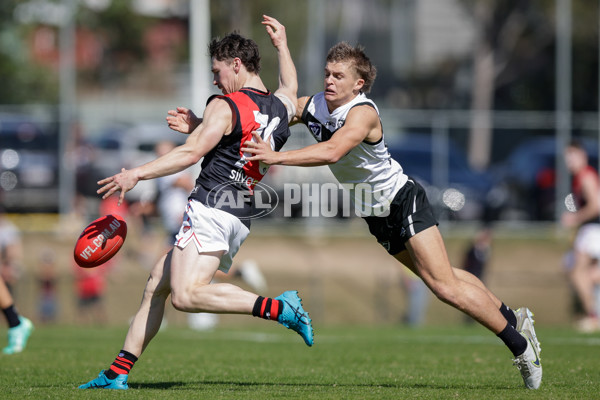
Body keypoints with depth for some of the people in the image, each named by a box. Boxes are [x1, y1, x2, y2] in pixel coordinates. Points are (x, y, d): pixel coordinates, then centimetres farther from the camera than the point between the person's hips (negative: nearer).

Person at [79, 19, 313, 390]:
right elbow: (290, 88, 42)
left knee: (186, 295, -25)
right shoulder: (280, 107, 17)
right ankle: (118, 373, 8)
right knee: (156, 285, 12)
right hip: (241, 220, 10)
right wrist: (281, 45, 55)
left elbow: (191, 153, -14)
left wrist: (137, 174, -12)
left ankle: (277, 307, -28)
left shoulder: (225, 106, -6)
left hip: (212, 209, -9)